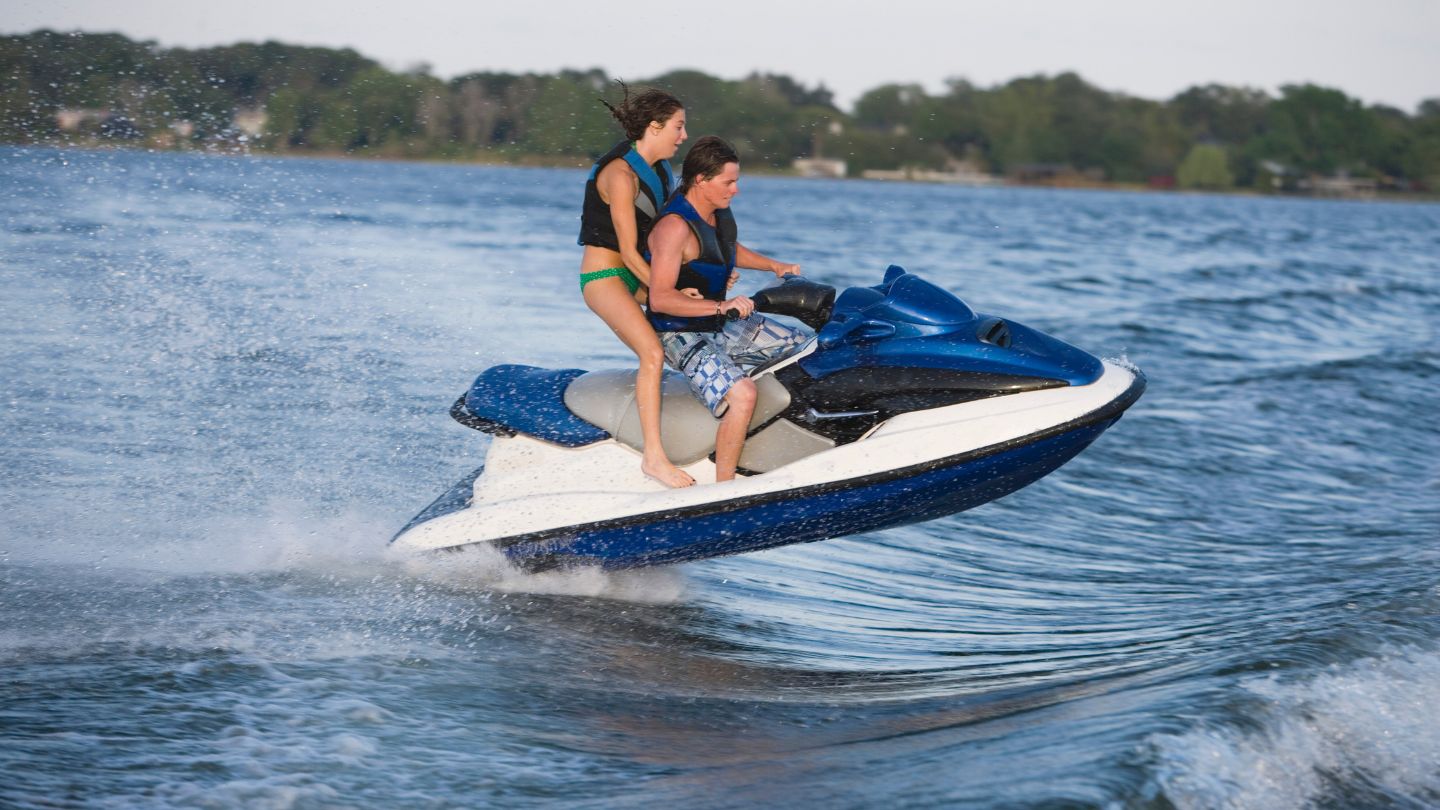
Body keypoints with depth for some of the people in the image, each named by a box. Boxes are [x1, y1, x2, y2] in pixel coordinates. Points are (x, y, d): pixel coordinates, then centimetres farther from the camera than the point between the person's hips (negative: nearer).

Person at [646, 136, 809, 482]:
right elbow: (660, 298, -32)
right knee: (742, 394, -33)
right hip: (683, 335, -10)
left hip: (721, 323, 10)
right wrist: (721, 306, -38)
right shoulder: (675, 226, -25)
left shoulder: (719, 212, 3)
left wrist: (775, 266, 14)